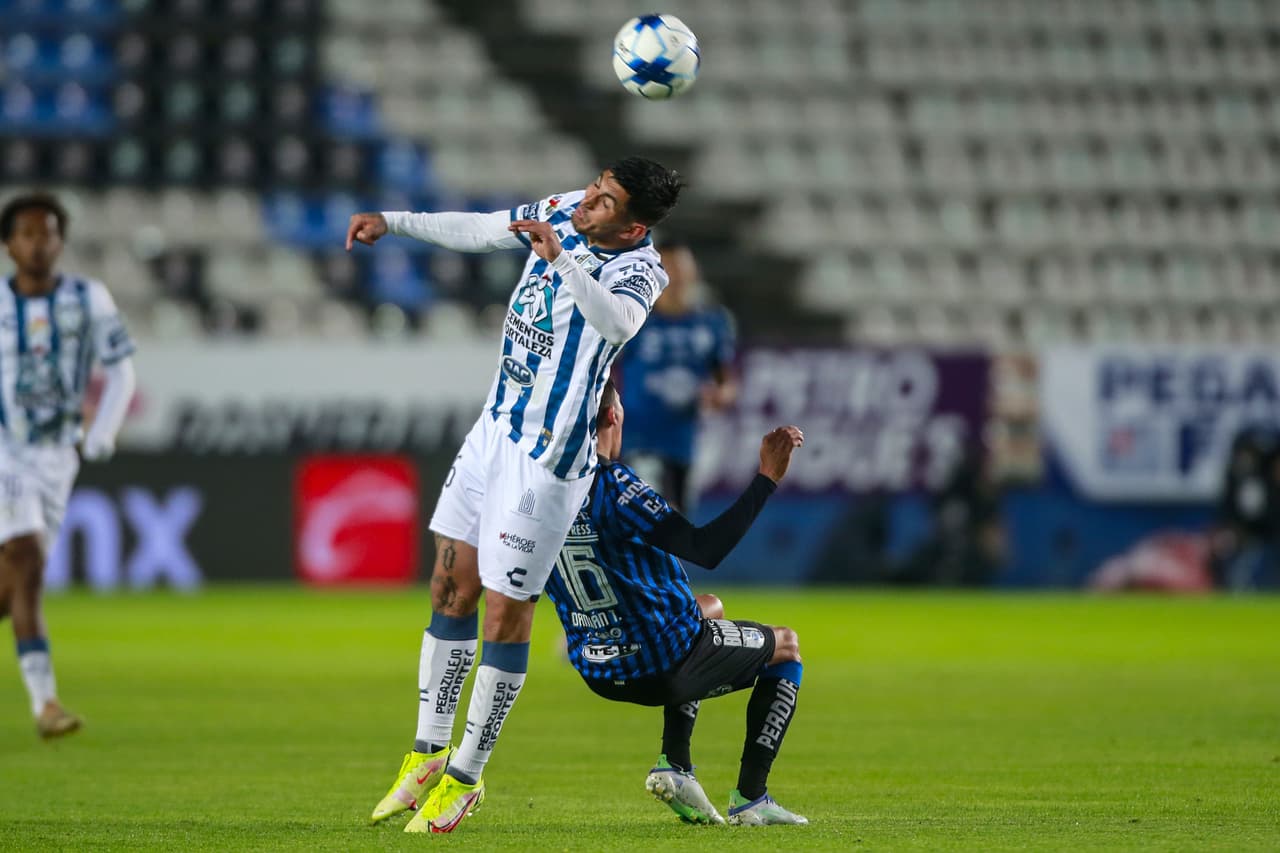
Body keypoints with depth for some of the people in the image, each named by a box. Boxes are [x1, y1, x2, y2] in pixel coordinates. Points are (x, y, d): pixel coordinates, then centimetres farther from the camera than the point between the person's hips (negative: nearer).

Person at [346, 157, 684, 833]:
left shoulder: (639, 267, -20)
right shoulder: (562, 214, 1)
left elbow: (617, 322, -43)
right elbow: (476, 230, 19)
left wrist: (560, 257, -52)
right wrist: (391, 222, 21)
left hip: (547, 460, -8)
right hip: (496, 428, 8)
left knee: (506, 615, -2)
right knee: (452, 589, 12)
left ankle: (464, 777, 10)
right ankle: (427, 755, 24)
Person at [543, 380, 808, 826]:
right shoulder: (614, 485, -24)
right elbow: (706, 549, -31)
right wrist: (767, 479, -27)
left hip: (599, 673, 7)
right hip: (664, 665, -7)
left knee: (707, 607, 38)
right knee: (786, 645, 20)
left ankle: (675, 765, 22)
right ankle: (749, 798, 13)